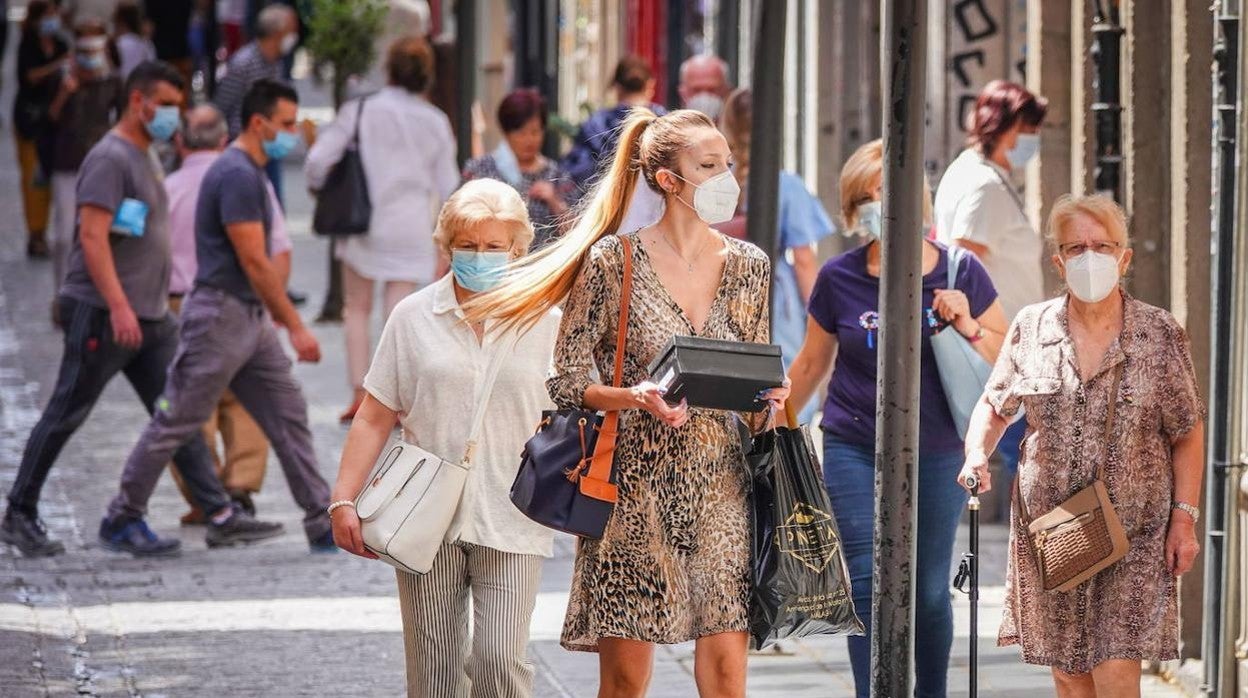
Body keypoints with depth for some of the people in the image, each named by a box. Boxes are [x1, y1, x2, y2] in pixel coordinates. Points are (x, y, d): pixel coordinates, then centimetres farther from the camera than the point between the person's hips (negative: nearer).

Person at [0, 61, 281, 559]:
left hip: (149, 318, 9)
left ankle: (220, 515, 0)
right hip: (102, 313, -9)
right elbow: (92, 236, -20)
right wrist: (118, 306, -26)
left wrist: (162, 303, 23)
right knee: (65, 416, -1)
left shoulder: (143, 160, 18)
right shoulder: (110, 158, -12)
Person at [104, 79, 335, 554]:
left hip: (252, 318, 10)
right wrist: (295, 327, -18)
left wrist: (276, 313, 24)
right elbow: (255, 262, -20)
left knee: (288, 416, 5)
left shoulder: (250, 174, 14)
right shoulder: (237, 176, -17)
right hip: (221, 314, -10)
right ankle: (123, 514, 11)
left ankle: (323, 524, 4)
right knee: (178, 422, 0)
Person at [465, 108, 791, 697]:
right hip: (635, 487, -3)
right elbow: (566, 382, -3)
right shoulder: (612, 262, -5)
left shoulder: (749, 267, 8)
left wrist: (766, 401, -5)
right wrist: (636, 398, -20)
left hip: (720, 487, 3)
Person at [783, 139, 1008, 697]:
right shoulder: (839, 279, -3)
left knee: (930, 592, 9)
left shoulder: (960, 273, -3)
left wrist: (967, 327, -13)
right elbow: (812, 363, 11)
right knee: (869, 586, -8)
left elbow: (1005, 356, 5)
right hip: (856, 453, -1)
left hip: (937, 456, 1)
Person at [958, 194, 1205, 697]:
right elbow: (994, 406, 14)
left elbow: (1187, 433, 2)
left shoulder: (1161, 336, -3)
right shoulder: (1031, 329, 2)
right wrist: (976, 455, -7)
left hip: (1132, 536, -3)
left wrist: (1184, 518, -4)